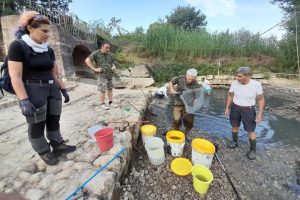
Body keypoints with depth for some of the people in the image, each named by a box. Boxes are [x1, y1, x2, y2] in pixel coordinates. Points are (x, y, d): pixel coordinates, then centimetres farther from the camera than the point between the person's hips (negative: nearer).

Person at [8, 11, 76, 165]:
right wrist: (24, 101, -21)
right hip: (33, 92, -6)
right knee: (37, 125, 7)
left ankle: (58, 146, 29)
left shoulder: (48, 50, 10)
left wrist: (64, 90, 13)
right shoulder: (18, 46, -8)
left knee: (54, 120, 13)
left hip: (53, 90, 6)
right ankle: (44, 152, 25)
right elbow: (15, 77, -14)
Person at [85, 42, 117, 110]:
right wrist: (95, 69, -15)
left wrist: (114, 67, -1)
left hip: (110, 75, 6)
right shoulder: (96, 53, -5)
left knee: (110, 89, 9)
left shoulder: (109, 55, 11)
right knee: (103, 90, -2)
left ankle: (111, 102, 20)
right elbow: (87, 60, -11)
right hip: (102, 75, -6)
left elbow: (112, 63, 22)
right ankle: (102, 104, 11)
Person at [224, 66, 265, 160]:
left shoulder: (256, 85, -18)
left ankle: (253, 150, 24)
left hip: (248, 110, -3)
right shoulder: (234, 83, -11)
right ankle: (235, 141, 41)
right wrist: (227, 108, 3)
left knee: (251, 131, 4)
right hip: (235, 108, 3)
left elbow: (261, 99, -8)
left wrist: (260, 113, -14)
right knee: (235, 126, 17)